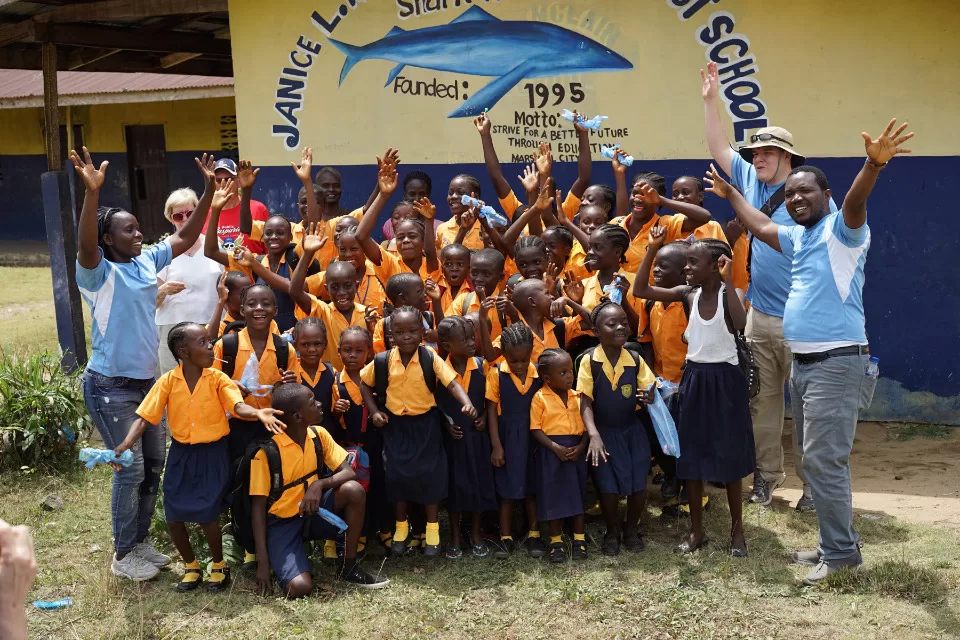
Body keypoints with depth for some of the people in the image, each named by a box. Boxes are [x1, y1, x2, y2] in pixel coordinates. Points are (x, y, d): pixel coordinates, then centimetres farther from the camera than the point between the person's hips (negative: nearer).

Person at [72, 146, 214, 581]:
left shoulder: (148, 261, 4)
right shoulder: (99, 272, -15)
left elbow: (187, 237, 6)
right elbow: (85, 246, -36)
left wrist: (209, 189, -4)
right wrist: (92, 192, -49)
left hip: (148, 381, 7)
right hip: (110, 386, -7)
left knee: (155, 463, 13)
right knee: (131, 468, -5)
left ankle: (140, 541, 28)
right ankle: (123, 554, 10)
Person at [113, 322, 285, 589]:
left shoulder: (217, 379, -9)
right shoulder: (167, 382, -7)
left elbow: (238, 406, -22)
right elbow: (144, 417, -9)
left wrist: (258, 413, -45)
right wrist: (125, 445, -25)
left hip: (212, 454, -2)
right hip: (180, 454, 2)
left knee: (206, 515, -7)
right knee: (173, 516, 1)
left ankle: (219, 566, 20)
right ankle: (191, 566, 27)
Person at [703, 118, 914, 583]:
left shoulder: (840, 229, -9)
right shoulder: (799, 236, 17)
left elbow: (855, 203, -30)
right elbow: (761, 228, 35)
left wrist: (874, 163, -49)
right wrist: (729, 194, 44)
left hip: (836, 362, -10)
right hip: (802, 363, 10)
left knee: (823, 459, -10)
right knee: (816, 459, 13)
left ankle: (841, 552, -2)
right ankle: (833, 544, 22)